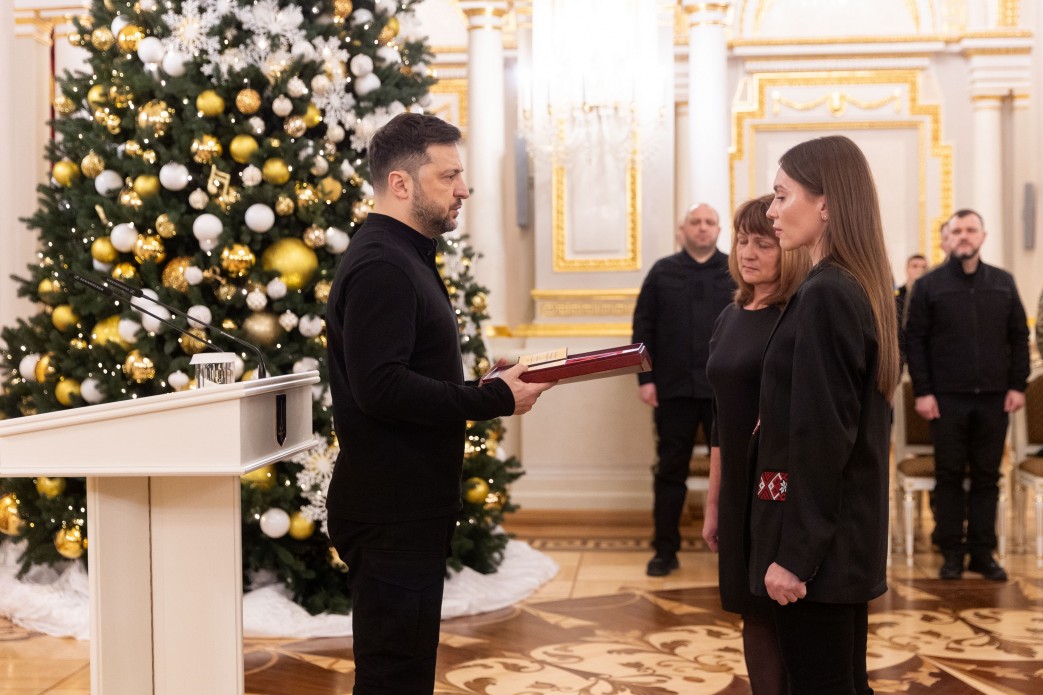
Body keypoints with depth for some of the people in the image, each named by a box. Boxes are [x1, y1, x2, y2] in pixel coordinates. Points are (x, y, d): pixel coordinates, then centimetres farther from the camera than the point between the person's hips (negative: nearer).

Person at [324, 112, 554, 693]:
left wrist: (494, 389, 6)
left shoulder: (405, 258, 17)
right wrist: (495, 400, -22)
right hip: (392, 514, -10)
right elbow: (380, 387, -27)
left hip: (412, 509, 10)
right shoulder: (380, 266, -17)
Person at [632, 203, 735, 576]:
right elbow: (643, 327, 3)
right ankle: (665, 550, 15)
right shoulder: (662, 272, 6)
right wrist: (645, 378, -4)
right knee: (671, 470, 7)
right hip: (674, 388, 0)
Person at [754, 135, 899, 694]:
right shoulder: (861, 289, 10)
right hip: (848, 531, 9)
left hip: (818, 539, -9)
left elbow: (819, 437, -21)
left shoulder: (822, 296, -18)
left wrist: (793, 553, -18)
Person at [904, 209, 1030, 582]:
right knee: (949, 477, 4)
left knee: (987, 477, 7)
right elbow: (915, 340, -1)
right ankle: (951, 553, 12)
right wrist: (922, 391, -8)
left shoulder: (1003, 283, 8)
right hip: (947, 398, -2)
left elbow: (1019, 336, 10)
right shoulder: (929, 285, 1)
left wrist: (1018, 385, 2)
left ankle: (983, 552, 15)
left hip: (994, 398, 2)